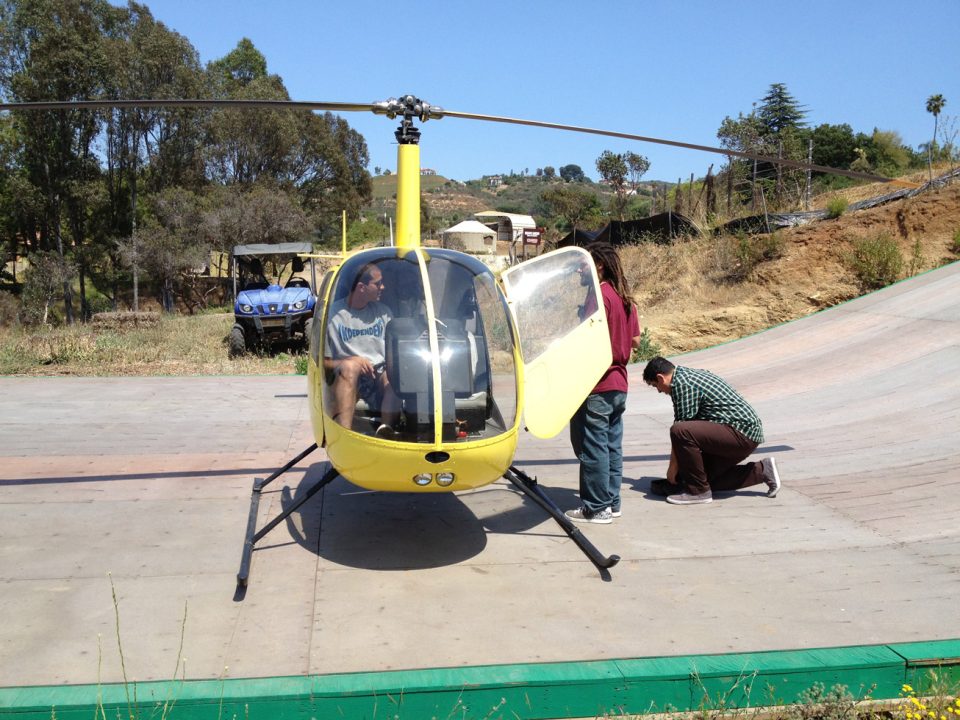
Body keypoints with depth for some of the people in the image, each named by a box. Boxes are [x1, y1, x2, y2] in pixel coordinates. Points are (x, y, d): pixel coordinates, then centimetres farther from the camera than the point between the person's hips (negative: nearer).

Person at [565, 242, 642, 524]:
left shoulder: (599, 295, -14)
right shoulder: (624, 297, 12)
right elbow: (635, 341, 16)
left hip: (596, 386, -9)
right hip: (618, 384, 9)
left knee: (593, 448, -1)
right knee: (612, 446, 13)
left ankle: (596, 509, 4)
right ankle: (611, 503, 20)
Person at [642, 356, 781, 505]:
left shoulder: (681, 384, -13)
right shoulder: (692, 374, 19)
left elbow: (681, 427, -13)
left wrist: (672, 468, -2)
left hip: (741, 433, -11)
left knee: (680, 431, -26)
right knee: (708, 475, 18)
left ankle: (698, 491, -12)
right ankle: (762, 470, 22)